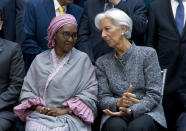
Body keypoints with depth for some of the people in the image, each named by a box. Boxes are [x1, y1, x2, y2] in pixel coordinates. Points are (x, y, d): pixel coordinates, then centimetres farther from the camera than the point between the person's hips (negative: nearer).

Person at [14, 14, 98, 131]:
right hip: (40, 115, 2)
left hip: (70, 116, -2)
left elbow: (90, 93, -1)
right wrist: (39, 107, -7)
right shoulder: (40, 59, 14)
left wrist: (64, 110, -10)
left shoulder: (83, 59, 7)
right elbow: (27, 90, 12)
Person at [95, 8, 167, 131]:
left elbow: (154, 94, -4)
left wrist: (131, 111, -19)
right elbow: (103, 99, 5)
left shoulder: (147, 53, 1)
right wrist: (117, 103, -18)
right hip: (116, 113, 2)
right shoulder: (102, 62, 10)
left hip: (147, 112, -1)